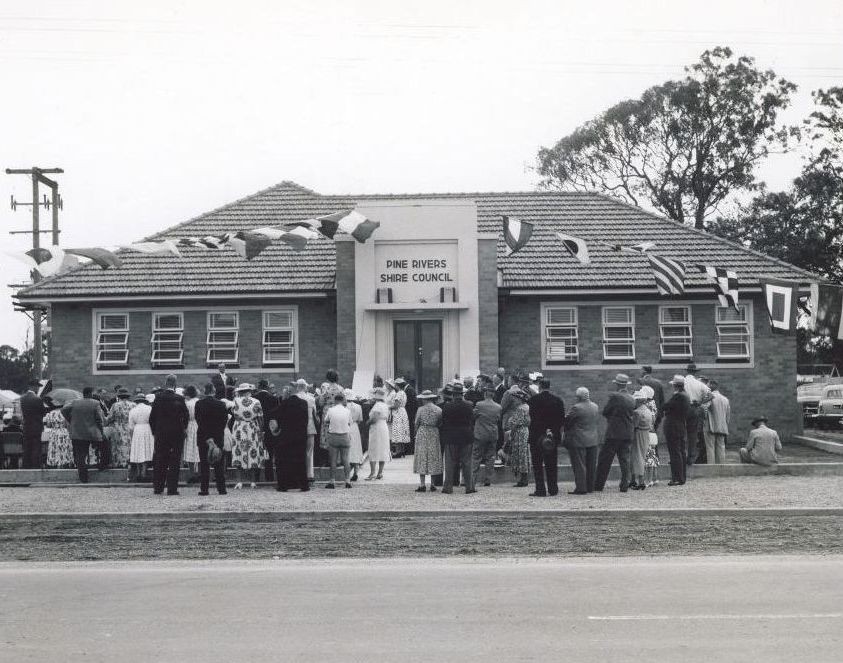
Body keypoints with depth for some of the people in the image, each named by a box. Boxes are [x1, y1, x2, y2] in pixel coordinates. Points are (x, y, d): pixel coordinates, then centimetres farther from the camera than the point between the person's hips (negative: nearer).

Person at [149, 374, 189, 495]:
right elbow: (186, 416, -6)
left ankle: (157, 488, 14)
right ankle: (172, 488, 0)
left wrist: (154, 431, 10)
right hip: (177, 434, -2)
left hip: (160, 434, 2)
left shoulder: (158, 397, -3)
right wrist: (184, 428, 11)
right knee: (174, 462, 2)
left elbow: (152, 417, -1)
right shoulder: (179, 399, -10)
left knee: (159, 462, 11)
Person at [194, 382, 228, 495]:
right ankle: (221, 488, 8)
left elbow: (198, 420, -8)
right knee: (219, 464, 7)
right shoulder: (221, 404, -5)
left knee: (204, 464, 5)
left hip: (202, 438, 0)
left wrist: (207, 438, -10)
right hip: (218, 437, 0)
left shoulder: (198, 404, -5)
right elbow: (224, 421, -5)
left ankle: (204, 489, 3)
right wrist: (216, 436, 2)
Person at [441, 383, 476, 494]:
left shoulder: (446, 406, -11)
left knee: (450, 463, 6)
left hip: (451, 438, -1)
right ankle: (469, 487, 10)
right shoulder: (468, 406, -6)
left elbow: (443, 422, -3)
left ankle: (448, 487, 8)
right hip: (466, 438, 1)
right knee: (466, 463, 8)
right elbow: (471, 420, 2)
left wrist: (444, 436, 10)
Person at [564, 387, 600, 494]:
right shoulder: (595, 407, 6)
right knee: (591, 465, 12)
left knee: (579, 465, -3)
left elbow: (567, 421, -12)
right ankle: (591, 487, 18)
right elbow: (597, 422, 14)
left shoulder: (576, 408, -18)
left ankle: (581, 488, -3)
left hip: (578, 441, -7)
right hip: (593, 440, 7)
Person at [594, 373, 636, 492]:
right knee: (625, 459, 9)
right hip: (628, 434, 6)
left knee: (604, 460, 2)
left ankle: (598, 485, 5)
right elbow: (631, 413, 15)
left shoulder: (614, 396, -11)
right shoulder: (632, 399, 8)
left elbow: (605, 412, -6)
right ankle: (624, 485, 7)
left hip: (614, 433, -6)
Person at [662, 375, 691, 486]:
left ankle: (677, 478, -7)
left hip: (673, 429, -10)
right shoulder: (685, 396, 13)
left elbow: (666, 406, -18)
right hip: (683, 428, 10)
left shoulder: (678, 396, -17)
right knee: (682, 453, 12)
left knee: (675, 453, -7)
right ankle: (681, 478, 18)